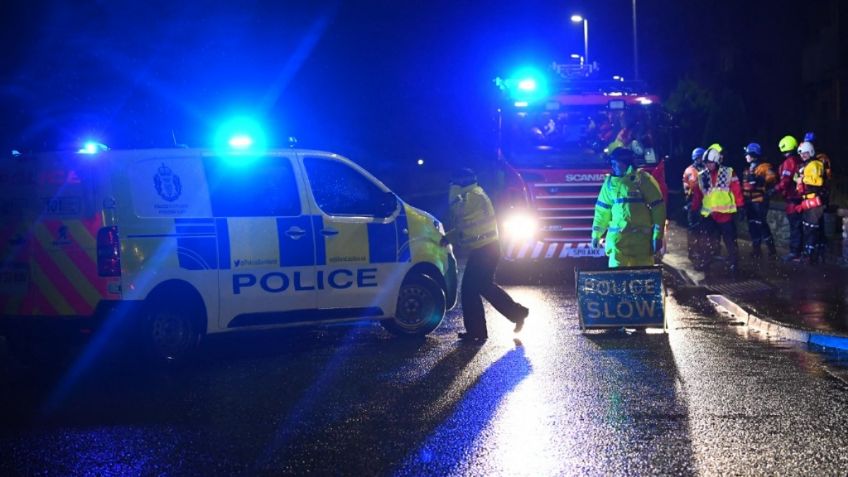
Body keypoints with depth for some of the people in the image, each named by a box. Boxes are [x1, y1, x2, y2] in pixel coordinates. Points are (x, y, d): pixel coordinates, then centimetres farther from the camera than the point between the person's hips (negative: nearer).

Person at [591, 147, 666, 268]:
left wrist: (657, 235, -10)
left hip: (641, 238, -3)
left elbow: (658, 208, -6)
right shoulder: (610, 181, 9)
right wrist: (596, 234, 13)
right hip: (617, 237, 3)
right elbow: (602, 210, 16)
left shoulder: (643, 179, -4)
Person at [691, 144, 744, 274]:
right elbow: (697, 194, 10)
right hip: (709, 215, 3)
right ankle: (707, 262, 23)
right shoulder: (702, 176, 7)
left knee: (730, 240, 1)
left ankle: (733, 264, 6)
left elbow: (736, 191, -4)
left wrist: (740, 206, -6)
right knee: (711, 241, 13)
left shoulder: (728, 173, -3)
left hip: (726, 213, -3)